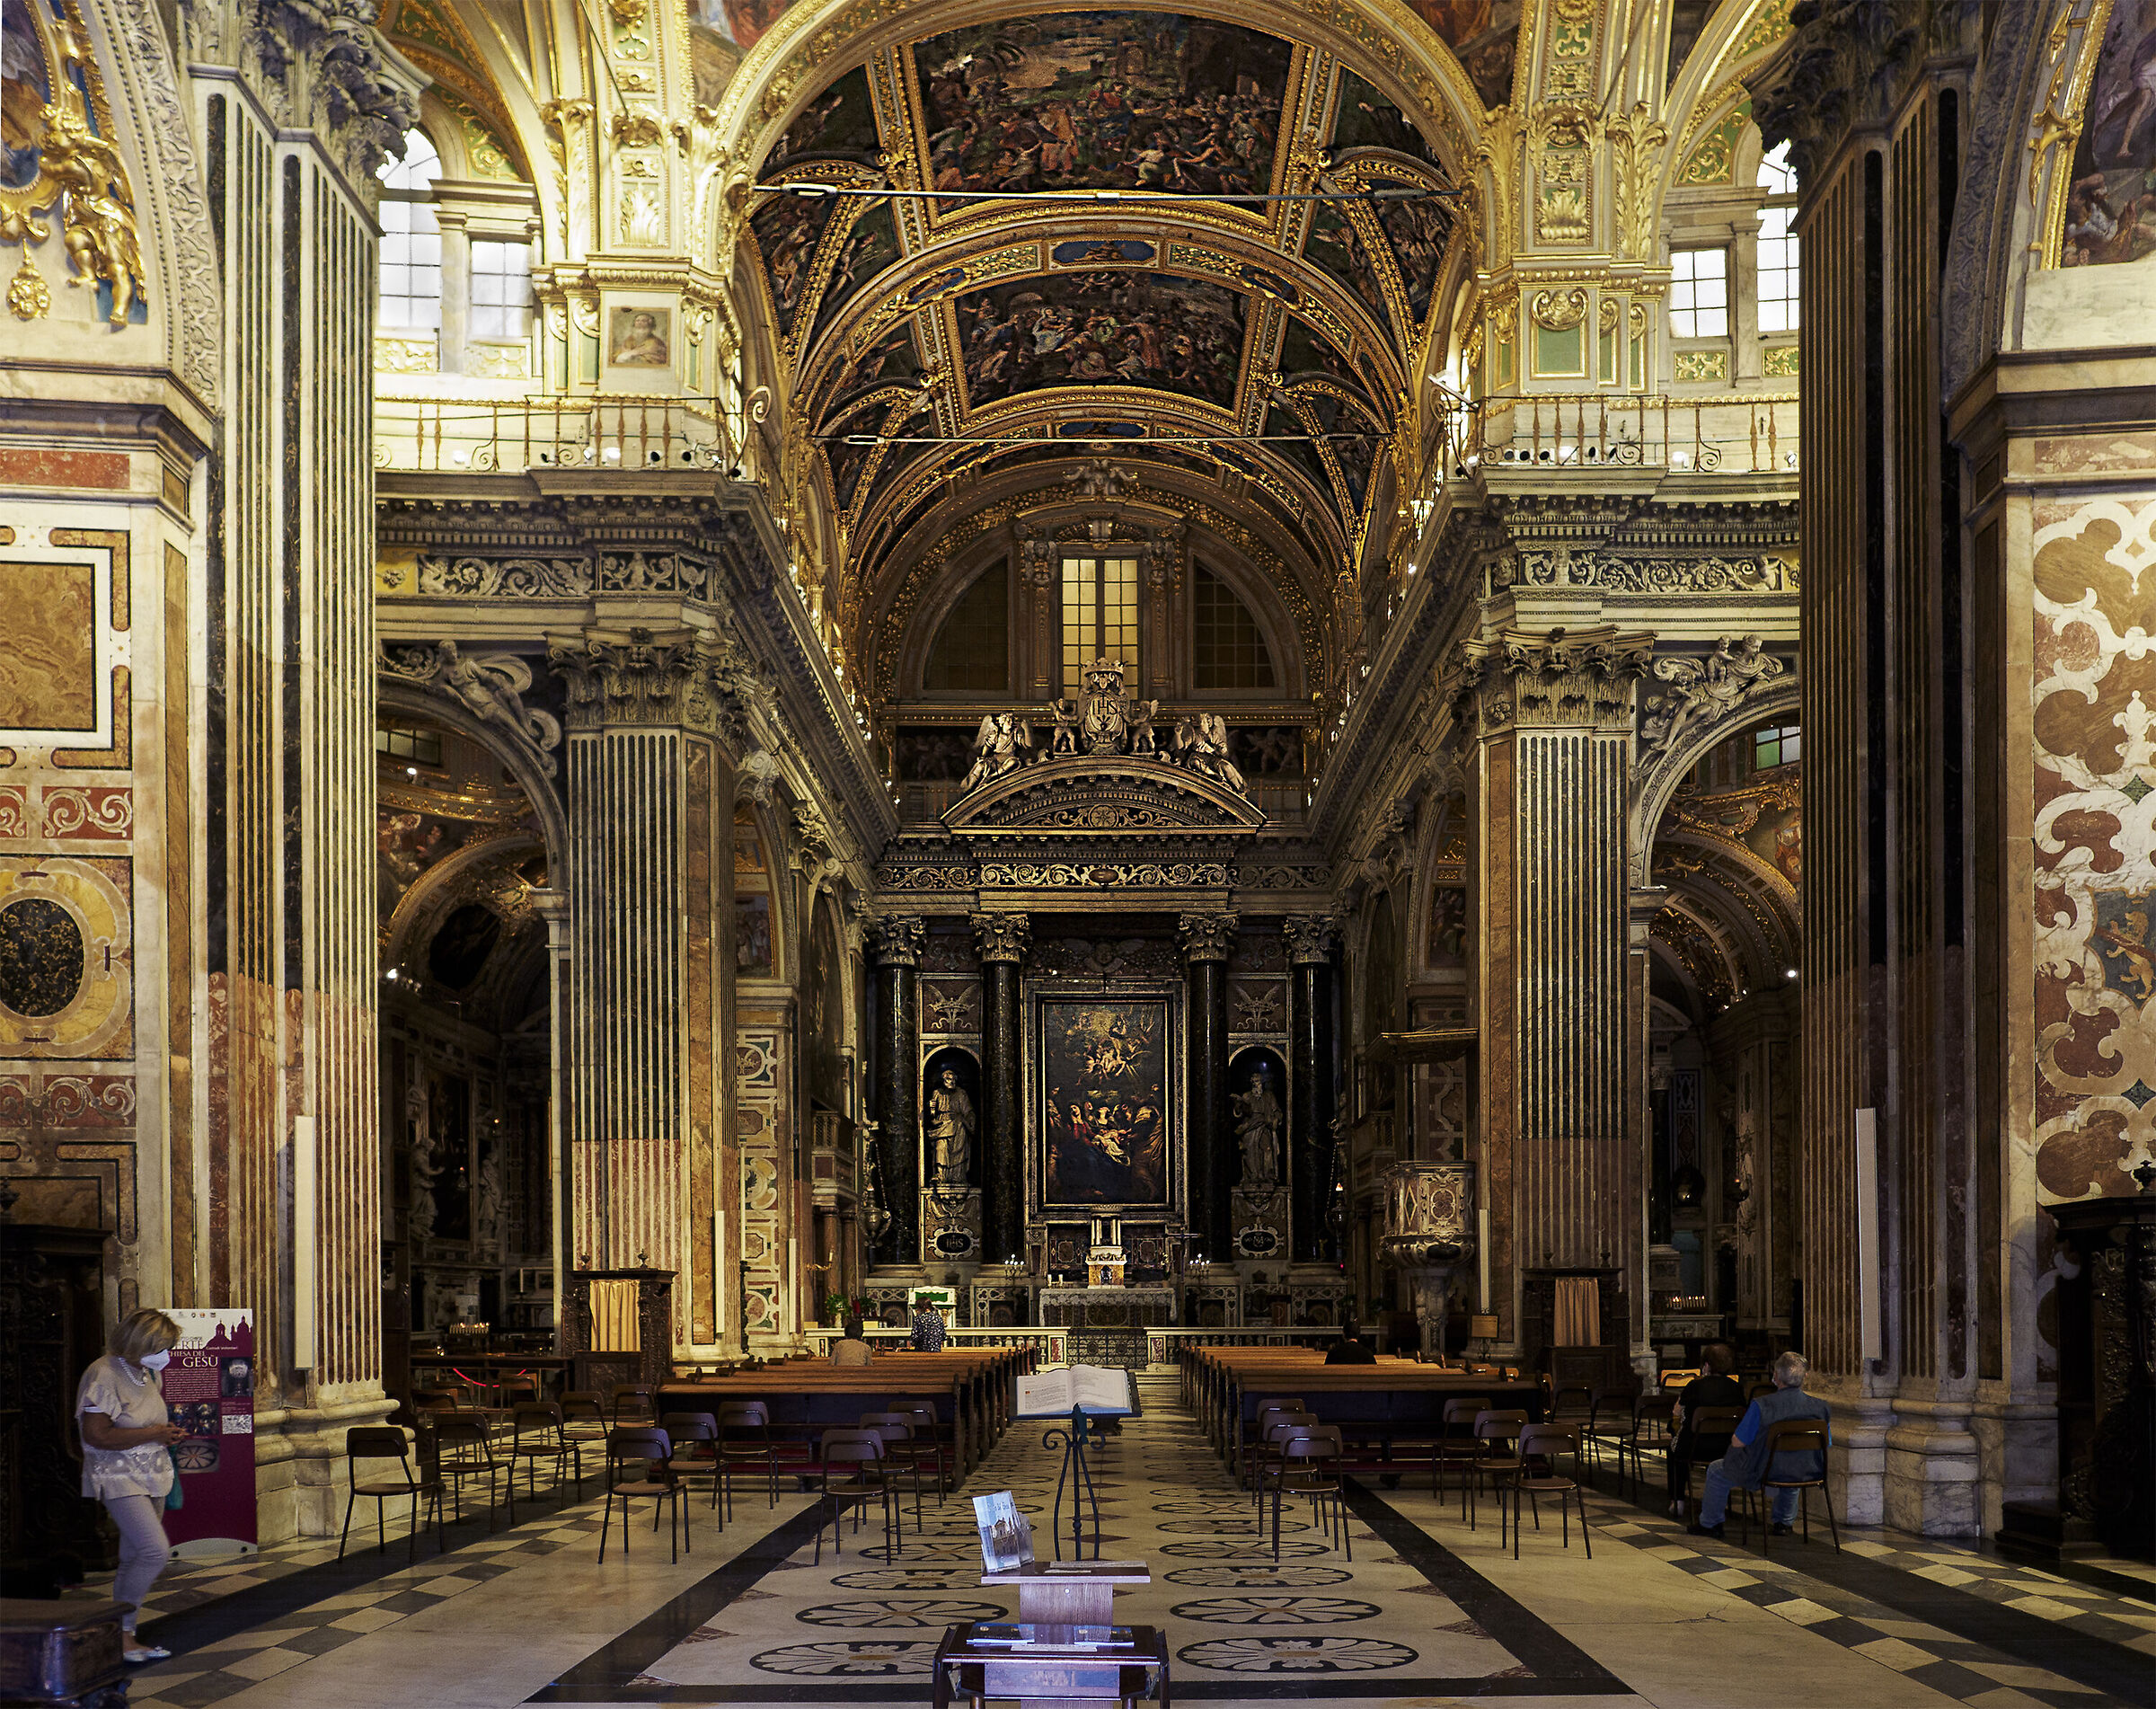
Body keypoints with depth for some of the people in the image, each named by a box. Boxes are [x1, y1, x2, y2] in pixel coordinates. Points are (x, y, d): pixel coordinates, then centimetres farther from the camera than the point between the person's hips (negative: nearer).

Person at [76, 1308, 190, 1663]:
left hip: (151, 1478, 9)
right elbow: (96, 1435, -22)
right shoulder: (104, 1376, -16)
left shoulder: (144, 1374, 12)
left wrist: (167, 1435, 6)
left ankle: (126, 1637, 14)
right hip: (119, 1478, -9)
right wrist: (151, 1434, -19)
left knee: (134, 1559, 9)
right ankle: (120, 1630, -5)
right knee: (156, 1550, -19)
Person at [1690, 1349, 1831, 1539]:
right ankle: (1783, 1523, 48)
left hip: (1762, 1473, -4)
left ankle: (1710, 1523, 38)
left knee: (1717, 1471, 23)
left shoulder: (1761, 1405, -25)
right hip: (1806, 1474, 4)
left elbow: (1737, 1442, -17)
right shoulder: (1820, 1406, -12)